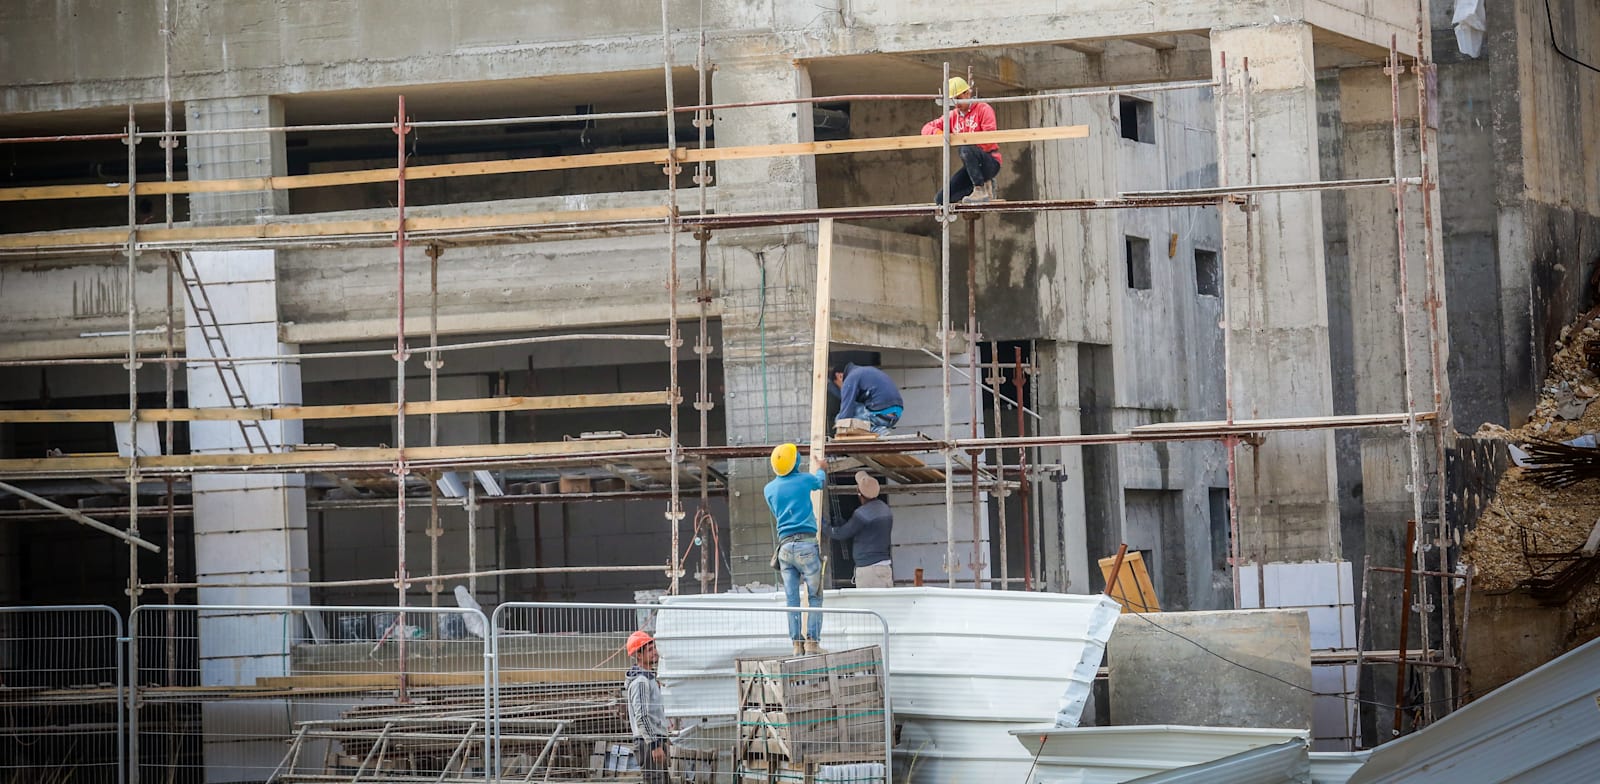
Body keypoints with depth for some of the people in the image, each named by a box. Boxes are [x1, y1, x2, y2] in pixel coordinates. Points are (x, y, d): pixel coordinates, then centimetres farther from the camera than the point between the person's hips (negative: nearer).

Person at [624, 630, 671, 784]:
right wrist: (654, 745, -24)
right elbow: (641, 717, -21)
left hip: (656, 740, 10)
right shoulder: (640, 682, -14)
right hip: (648, 742, -10)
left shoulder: (650, 678, 18)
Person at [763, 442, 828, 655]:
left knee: (792, 598, 5)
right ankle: (812, 641, -6)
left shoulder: (769, 489, 9)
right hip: (806, 545, -4)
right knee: (814, 596, 1)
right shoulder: (804, 480, -1)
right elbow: (821, 480, 24)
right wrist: (818, 467, 48)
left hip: (785, 546, 4)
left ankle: (797, 644, 2)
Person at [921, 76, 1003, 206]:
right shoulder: (952, 116, 13)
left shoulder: (983, 109, -4)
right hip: (970, 166, 7)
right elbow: (926, 129, 9)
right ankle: (986, 186, 7)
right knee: (941, 200, -5)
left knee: (964, 148, -37)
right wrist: (937, 132, -15)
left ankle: (981, 190, -28)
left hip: (990, 162, -7)